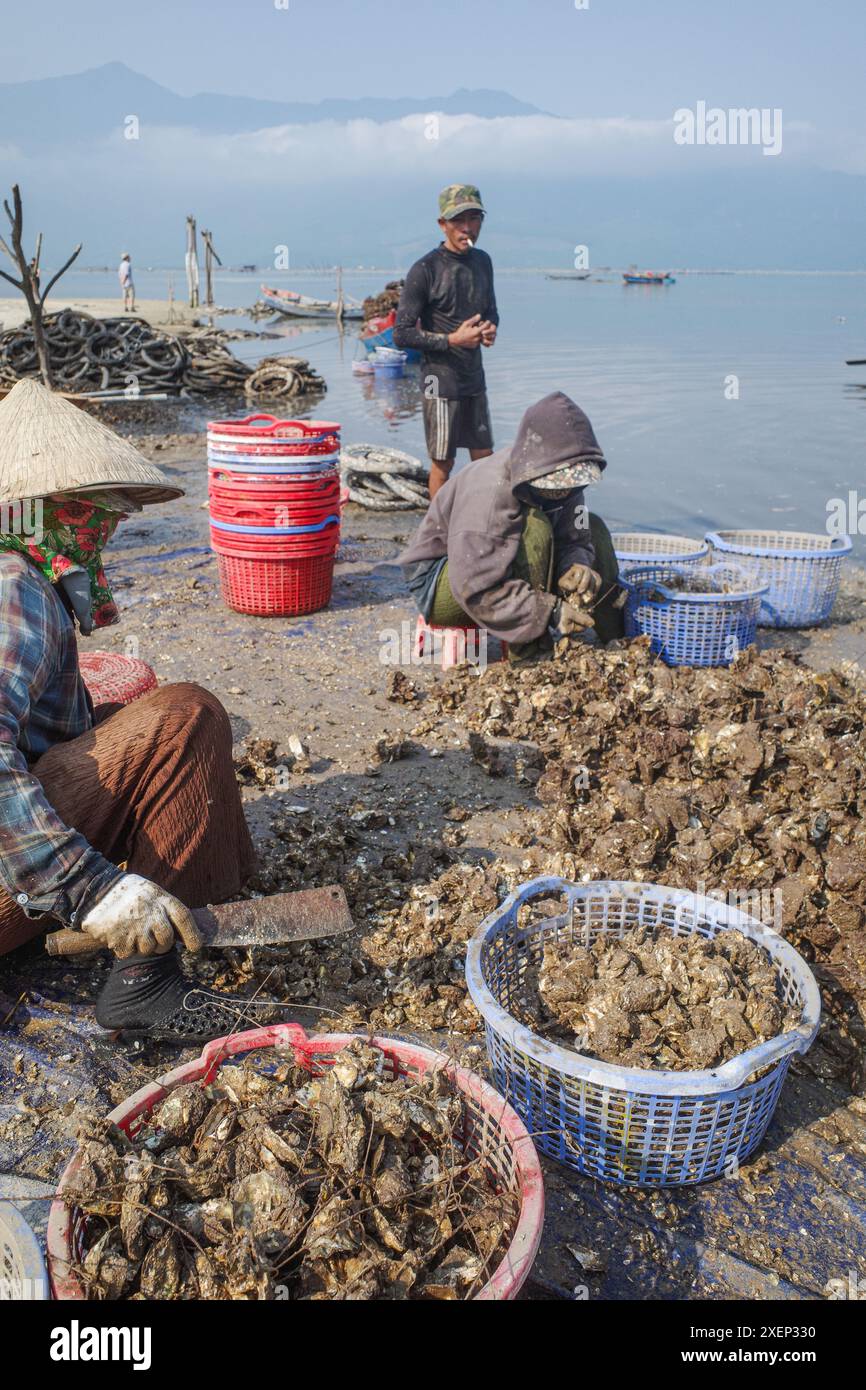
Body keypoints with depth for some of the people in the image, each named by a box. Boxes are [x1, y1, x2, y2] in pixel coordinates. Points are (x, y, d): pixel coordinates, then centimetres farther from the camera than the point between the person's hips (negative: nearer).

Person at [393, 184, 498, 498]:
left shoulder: (482, 261, 7)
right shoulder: (425, 270, -14)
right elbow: (402, 334, -14)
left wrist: (490, 327, -2)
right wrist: (452, 340, -19)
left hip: (475, 378, 6)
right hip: (441, 381, -6)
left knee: (485, 459, 12)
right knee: (443, 463, 3)